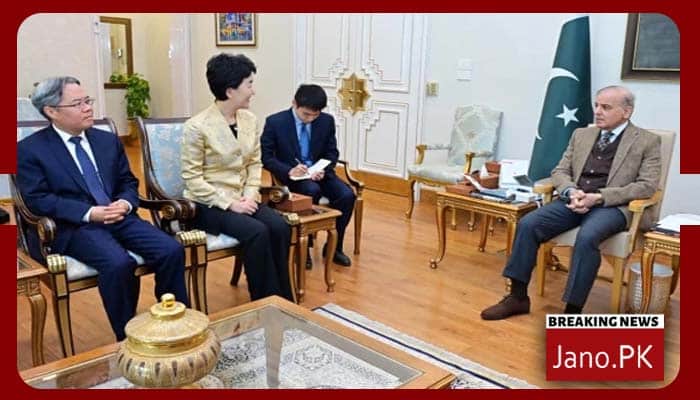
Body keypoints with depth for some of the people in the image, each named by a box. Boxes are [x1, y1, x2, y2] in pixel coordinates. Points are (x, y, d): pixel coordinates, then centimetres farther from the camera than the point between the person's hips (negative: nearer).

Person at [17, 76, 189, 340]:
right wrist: (90, 213, -19)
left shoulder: (108, 140, 16)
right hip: (72, 226, -4)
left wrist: (125, 204, -8)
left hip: (120, 217, 5)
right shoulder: (30, 149, 1)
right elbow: (37, 200, -7)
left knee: (172, 250, -19)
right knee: (118, 264, -33)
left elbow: (129, 182, 17)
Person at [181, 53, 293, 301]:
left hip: (241, 198, 6)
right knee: (257, 232, -28)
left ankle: (282, 300, -7)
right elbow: (192, 178, -13)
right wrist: (229, 203, -19)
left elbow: (255, 163, 9)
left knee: (280, 228, -20)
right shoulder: (197, 127, -15)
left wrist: (251, 195, -7)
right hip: (209, 203, -6)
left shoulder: (250, 120, 4)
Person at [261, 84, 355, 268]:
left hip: (319, 172, 4)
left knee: (347, 195, -21)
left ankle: (334, 246, -2)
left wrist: (323, 170, -16)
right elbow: (266, 157, -8)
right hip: (291, 175, -3)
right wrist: (289, 170, -26)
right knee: (312, 191, -35)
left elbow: (332, 153, 6)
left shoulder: (327, 121, -1)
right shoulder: (275, 122, -9)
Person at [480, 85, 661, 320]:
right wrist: (571, 191, -9)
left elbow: (647, 185, -6)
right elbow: (560, 171, 15)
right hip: (574, 201, 5)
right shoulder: (581, 135, 18)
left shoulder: (647, 142, 4)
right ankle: (518, 297, -10)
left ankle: (573, 311, -25)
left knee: (587, 237, -36)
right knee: (528, 224, -20)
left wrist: (599, 197, -17)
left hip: (612, 205, -4)